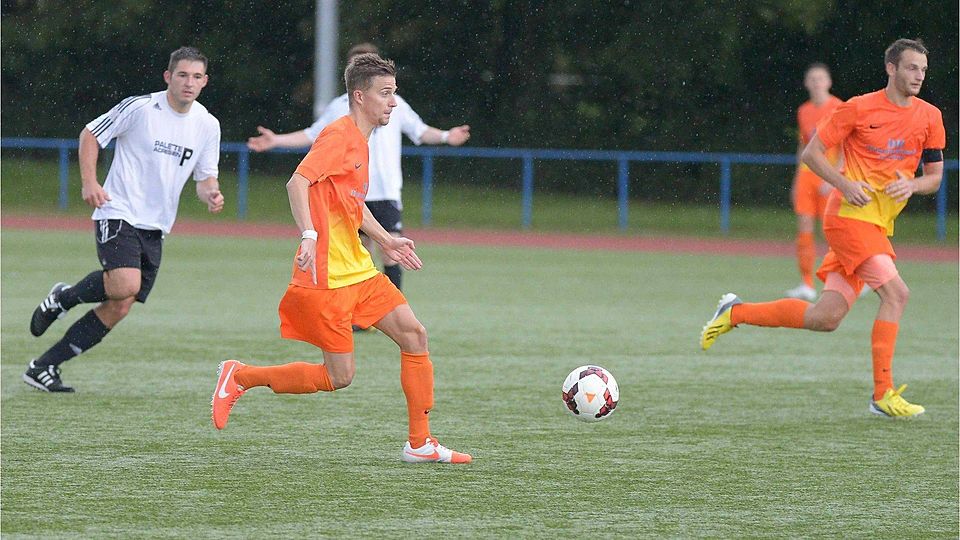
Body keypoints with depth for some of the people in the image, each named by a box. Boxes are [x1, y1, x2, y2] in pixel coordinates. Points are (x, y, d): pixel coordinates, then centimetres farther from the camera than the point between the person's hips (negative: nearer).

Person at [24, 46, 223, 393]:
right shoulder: (140, 108, -9)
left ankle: (44, 367, 8)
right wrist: (89, 183, -12)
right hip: (118, 213, -6)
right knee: (125, 285, -29)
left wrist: (211, 195, -8)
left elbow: (205, 178, 16)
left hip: (155, 228, 6)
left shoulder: (208, 125, 6)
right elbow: (90, 134, 0)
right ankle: (64, 298, 2)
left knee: (119, 307, 0)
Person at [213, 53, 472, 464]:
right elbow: (298, 183, -24)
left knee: (414, 335, 2)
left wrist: (385, 240, 29)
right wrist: (309, 235, -35)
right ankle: (240, 377, 8)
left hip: (358, 271, 10)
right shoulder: (340, 135, -13)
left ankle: (420, 443, 7)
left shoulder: (359, 140, 16)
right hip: (327, 276, -10)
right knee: (339, 376, -6)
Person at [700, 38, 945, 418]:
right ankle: (883, 394, -15)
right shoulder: (860, 108, -6)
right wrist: (845, 184, -17)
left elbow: (935, 176, 15)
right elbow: (811, 152, -1)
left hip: (878, 226, 7)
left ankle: (736, 313, 20)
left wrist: (911, 185, -8)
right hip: (849, 216, -6)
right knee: (896, 293, -21)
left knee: (826, 318, 3)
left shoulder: (929, 117, 8)